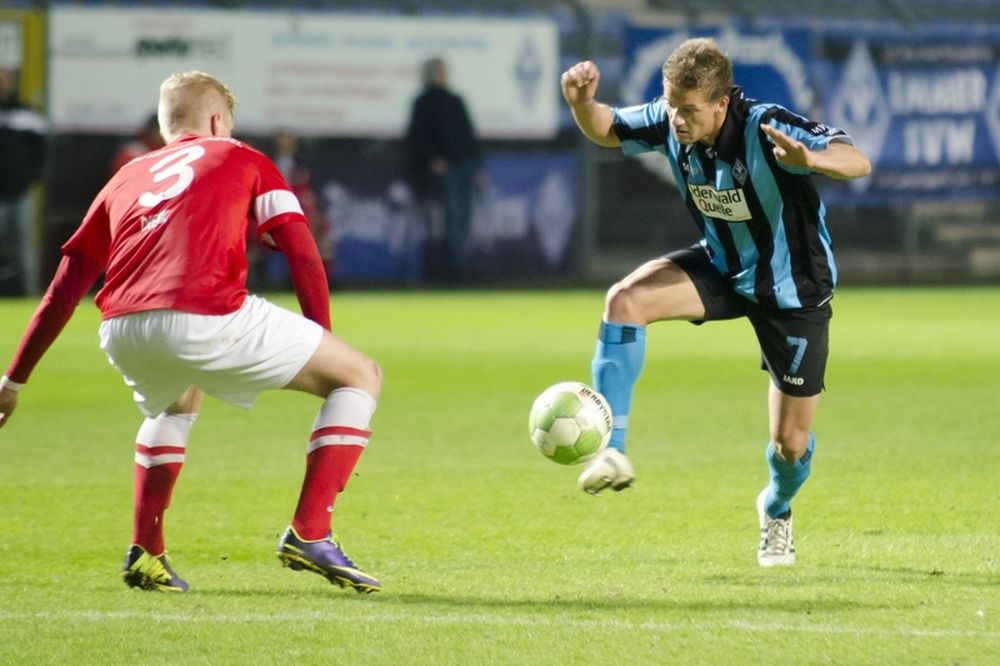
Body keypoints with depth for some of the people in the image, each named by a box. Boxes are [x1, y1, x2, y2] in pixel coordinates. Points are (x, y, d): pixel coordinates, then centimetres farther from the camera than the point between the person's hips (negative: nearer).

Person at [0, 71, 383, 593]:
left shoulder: (127, 177, 30)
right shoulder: (242, 160, 22)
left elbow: (64, 289, 29)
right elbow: (304, 257, 11)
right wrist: (324, 347, 20)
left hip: (121, 330, 5)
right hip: (205, 319, -5)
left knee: (176, 403, 40)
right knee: (360, 376, 11)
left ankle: (145, 553, 26)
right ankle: (308, 534, 1)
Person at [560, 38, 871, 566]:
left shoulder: (767, 130, -33)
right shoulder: (669, 124, -18)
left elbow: (858, 162, -43)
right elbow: (605, 131, 0)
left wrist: (809, 158, -65)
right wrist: (582, 102, -24)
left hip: (794, 290, -4)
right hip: (723, 267, 4)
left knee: (790, 442, 2)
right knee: (626, 299, -24)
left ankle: (777, 510, 40)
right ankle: (612, 453, -23)